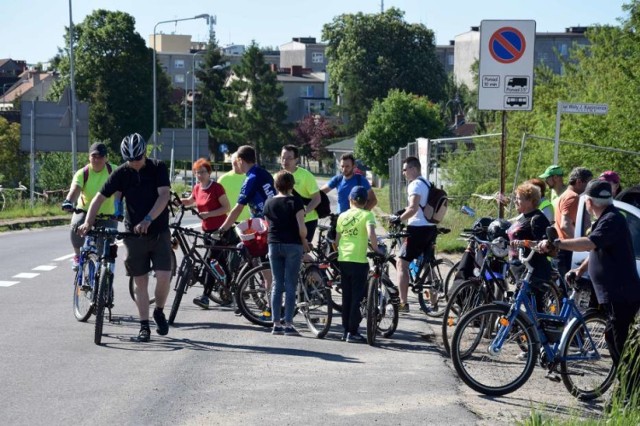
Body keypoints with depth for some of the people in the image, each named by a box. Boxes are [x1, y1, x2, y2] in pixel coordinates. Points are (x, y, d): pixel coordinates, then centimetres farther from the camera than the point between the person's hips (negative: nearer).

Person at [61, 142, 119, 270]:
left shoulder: (113, 171, -10)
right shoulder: (82, 173, -10)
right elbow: (75, 189, -26)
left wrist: (119, 206, -43)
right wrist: (68, 202, -48)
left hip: (107, 215, 0)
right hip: (85, 211, 0)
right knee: (76, 226, -32)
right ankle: (77, 255, -5)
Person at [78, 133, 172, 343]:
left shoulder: (158, 168, -8)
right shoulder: (121, 173, -4)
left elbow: (164, 196, -20)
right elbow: (100, 197, -5)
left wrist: (148, 220, -34)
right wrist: (88, 221, -20)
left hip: (159, 232, -1)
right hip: (134, 234, 1)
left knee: (164, 277, -12)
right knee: (141, 282, 4)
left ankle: (159, 311, 15)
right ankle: (144, 325, 14)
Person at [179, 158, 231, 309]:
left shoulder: (216, 187, -14)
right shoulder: (197, 188, 6)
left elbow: (226, 207, -16)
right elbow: (190, 201, 24)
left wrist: (208, 214, -26)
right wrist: (178, 200, 4)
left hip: (220, 229, -7)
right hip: (207, 229, 7)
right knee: (219, 261, 17)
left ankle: (205, 296, -20)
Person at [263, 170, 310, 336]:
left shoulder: (269, 203, 6)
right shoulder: (295, 201, -8)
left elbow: (268, 224, 10)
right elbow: (301, 227, -13)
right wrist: (304, 241, 3)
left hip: (274, 245, 4)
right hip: (293, 245, -4)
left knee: (277, 284, 9)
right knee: (290, 285, 0)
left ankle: (276, 324, 7)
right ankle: (288, 324, -1)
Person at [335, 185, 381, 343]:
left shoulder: (342, 216, 10)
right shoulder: (366, 215, -5)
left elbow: (337, 239, 14)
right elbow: (371, 233, -21)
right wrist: (376, 250, -9)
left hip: (343, 259, 5)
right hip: (359, 260, -5)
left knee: (346, 296, 13)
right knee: (358, 296, 0)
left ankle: (346, 330, 17)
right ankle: (353, 332, -2)